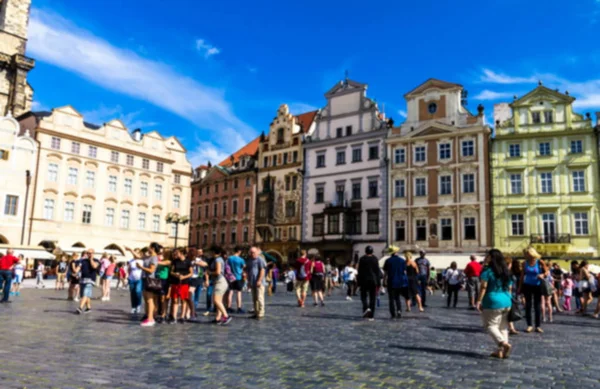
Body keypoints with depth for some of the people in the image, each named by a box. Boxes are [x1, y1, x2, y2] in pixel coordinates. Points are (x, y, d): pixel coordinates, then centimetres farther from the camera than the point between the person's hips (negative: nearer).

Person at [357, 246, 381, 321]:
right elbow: (378, 271, 0)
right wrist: (378, 282, 4)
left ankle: (366, 308, -15)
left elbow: (360, 271, -2)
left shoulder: (362, 259, -3)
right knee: (372, 298, 6)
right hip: (373, 280, 1)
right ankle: (371, 315, 5)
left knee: (363, 295, 13)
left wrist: (358, 282, 2)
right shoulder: (375, 259, 0)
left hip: (364, 280, -1)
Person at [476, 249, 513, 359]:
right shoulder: (506, 271, 11)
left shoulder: (488, 271, -10)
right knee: (503, 327, 11)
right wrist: (508, 300, 20)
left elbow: (483, 288, -14)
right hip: (507, 302, 7)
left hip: (493, 302, -7)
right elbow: (509, 288, 13)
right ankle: (501, 351, 11)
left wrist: (479, 301, -10)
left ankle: (504, 344, -17)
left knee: (490, 325, 1)